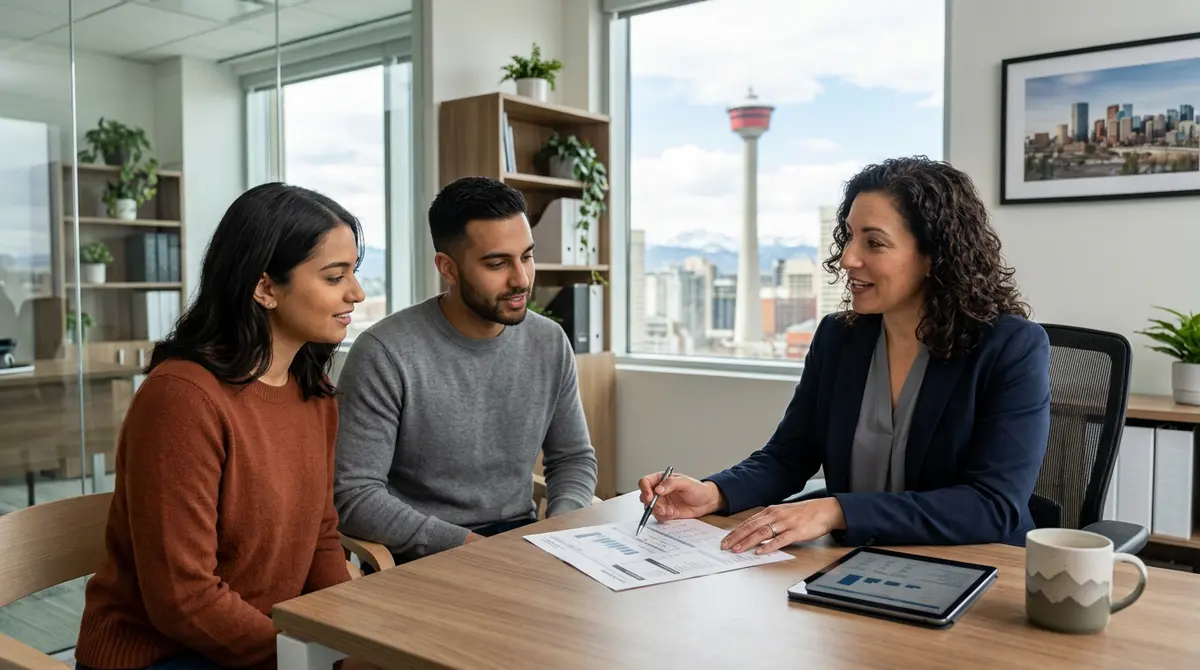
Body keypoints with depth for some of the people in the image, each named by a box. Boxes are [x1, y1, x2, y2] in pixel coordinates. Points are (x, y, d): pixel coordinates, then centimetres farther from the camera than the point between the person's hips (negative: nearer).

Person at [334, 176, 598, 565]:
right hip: (424, 558, -5)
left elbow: (574, 458, 11)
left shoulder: (551, 343, 1)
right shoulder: (384, 354, -15)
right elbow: (356, 497, -16)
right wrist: (468, 545, -21)